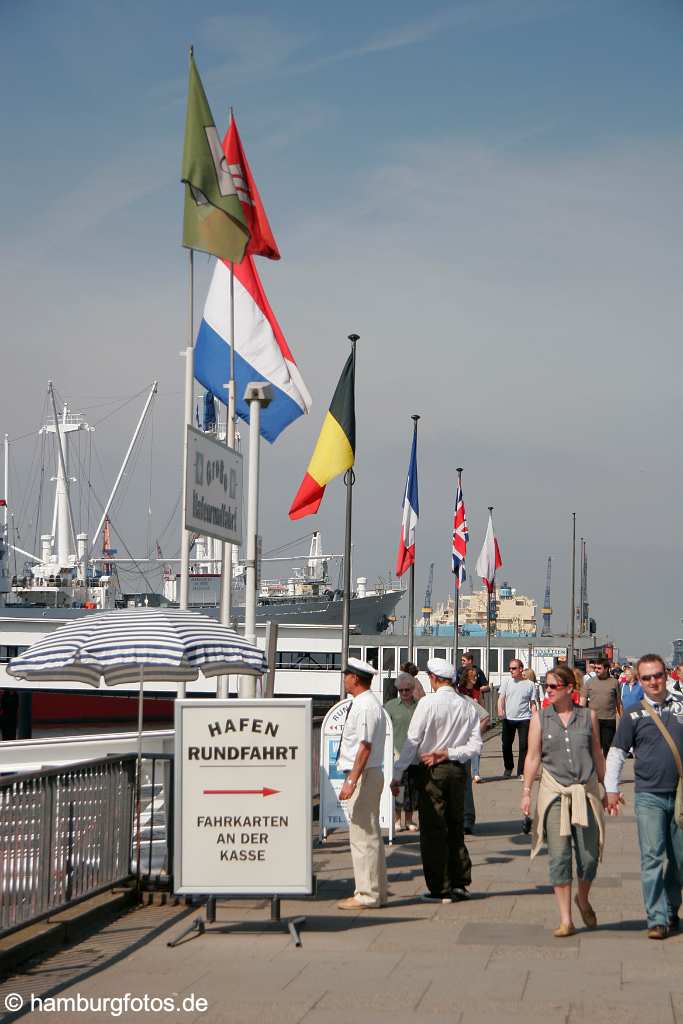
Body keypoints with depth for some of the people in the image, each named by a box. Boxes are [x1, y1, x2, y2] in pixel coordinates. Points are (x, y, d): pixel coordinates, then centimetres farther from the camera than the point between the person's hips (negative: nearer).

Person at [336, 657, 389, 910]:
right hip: (369, 775, 11)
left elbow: (365, 747, -23)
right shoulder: (367, 704, 15)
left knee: (363, 836, -6)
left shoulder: (365, 706, -17)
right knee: (370, 835, 15)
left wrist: (352, 781, -25)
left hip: (364, 776, -11)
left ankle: (367, 895, -3)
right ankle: (376, 892, 22)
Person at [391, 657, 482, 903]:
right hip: (458, 770, 5)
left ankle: (439, 889, 2)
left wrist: (397, 775, -9)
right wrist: (448, 753, -4)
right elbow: (476, 746, -1)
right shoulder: (468, 706, 3)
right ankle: (460, 884, 19)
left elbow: (412, 741, -12)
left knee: (433, 830, 1)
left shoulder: (428, 703, -12)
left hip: (432, 772, -5)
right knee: (456, 827, 16)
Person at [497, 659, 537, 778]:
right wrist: (500, 710, -21)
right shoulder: (506, 682, 6)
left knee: (524, 746, -5)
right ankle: (508, 767, 28)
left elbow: (533, 703, 6)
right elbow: (501, 697, -2)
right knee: (506, 745, 8)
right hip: (508, 718, 2)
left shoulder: (529, 684, 3)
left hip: (524, 719, -2)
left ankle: (521, 771, 4)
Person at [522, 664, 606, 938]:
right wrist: (526, 792, -2)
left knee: (589, 856, 0)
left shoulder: (588, 716, 6)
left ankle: (583, 900, 30)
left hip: (586, 792, 1)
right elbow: (533, 757, 3)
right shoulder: (540, 718, 3)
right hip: (554, 792, -1)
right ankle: (565, 919, 4)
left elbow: (597, 754, 13)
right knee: (559, 857, -3)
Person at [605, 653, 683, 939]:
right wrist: (611, 789, -1)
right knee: (652, 857, -9)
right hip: (649, 796, -2)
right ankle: (657, 920, -8)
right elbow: (616, 753, 6)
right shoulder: (634, 714, 2)